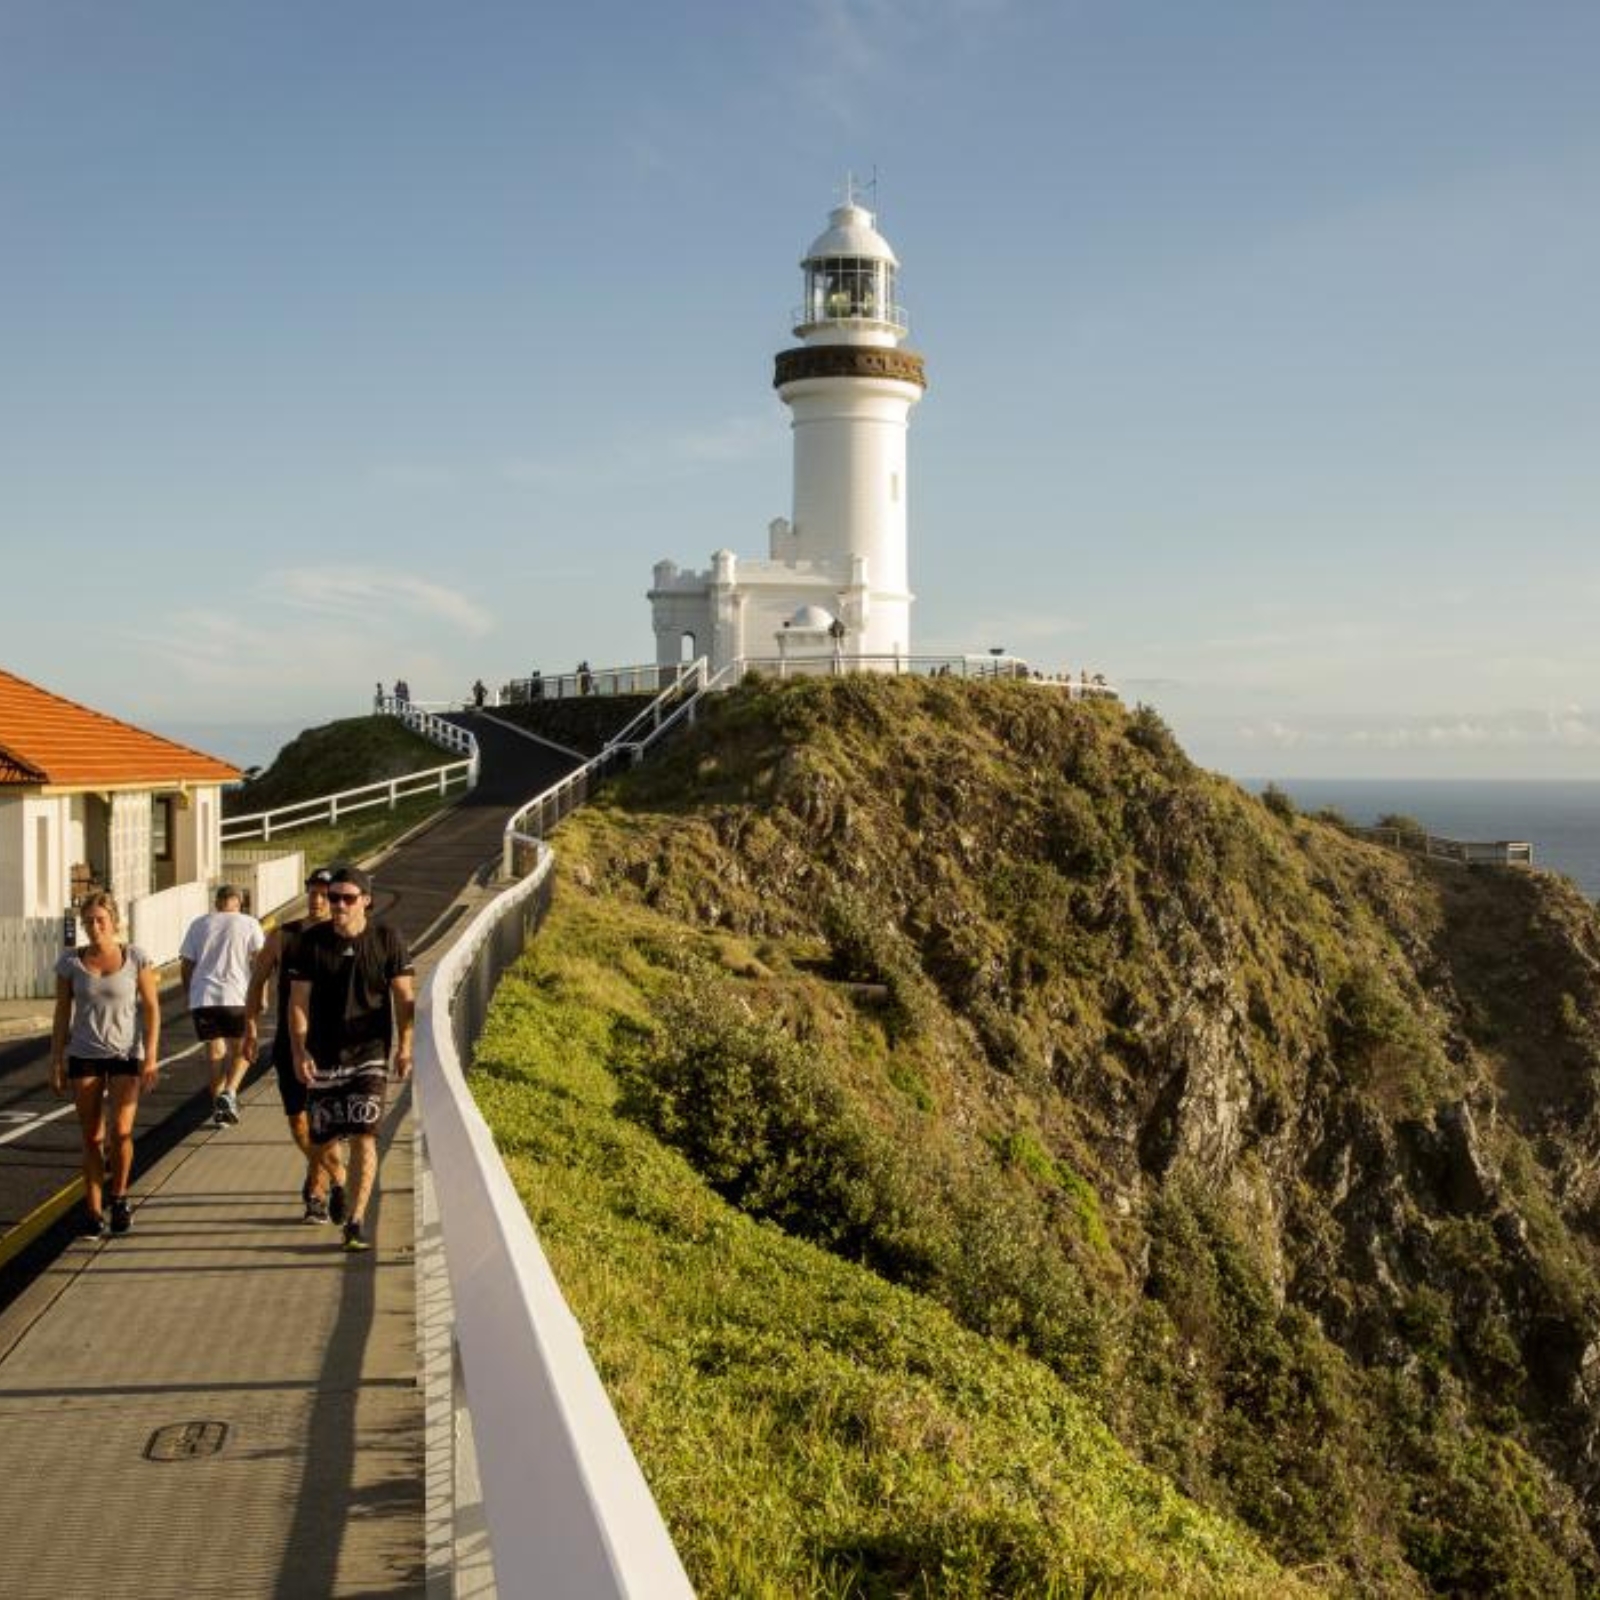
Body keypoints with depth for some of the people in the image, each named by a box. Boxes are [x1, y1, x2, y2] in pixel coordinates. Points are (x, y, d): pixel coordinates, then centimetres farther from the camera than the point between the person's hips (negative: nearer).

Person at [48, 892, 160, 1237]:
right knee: (92, 1138, 4)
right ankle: (95, 1214, 12)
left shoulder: (135, 958, -4)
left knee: (121, 1131, -12)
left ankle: (119, 1197, 13)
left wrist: (151, 1056, -9)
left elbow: (151, 1008, -2)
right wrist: (56, 1062, 4)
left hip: (126, 1055, -2)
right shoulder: (70, 962, 1)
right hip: (84, 1056, 2)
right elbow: (62, 1014, 6)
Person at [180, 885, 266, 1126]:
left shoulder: (199, 924, 11)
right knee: (241, 1050, 11)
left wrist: (189, 993, 22)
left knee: (215, 1052, 11)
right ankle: (229, 1093, -12)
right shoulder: (249, 923, 4)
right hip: (236, 997, -2)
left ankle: (218, 1106, 10)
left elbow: (187, 964, 10)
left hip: (202, 997, 2)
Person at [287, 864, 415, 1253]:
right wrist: (299, 1052, -10)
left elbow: (404, 997, 2)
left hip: (370, 1052, -1)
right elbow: (298, 1001, -1)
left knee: (364, 1135, -11)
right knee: (322, 1134, 10)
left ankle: (356, 1221, -9)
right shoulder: (310, 942, -2)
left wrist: (404, 1047, -5)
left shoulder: (387, 939, -2)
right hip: (323, 1054, 2)